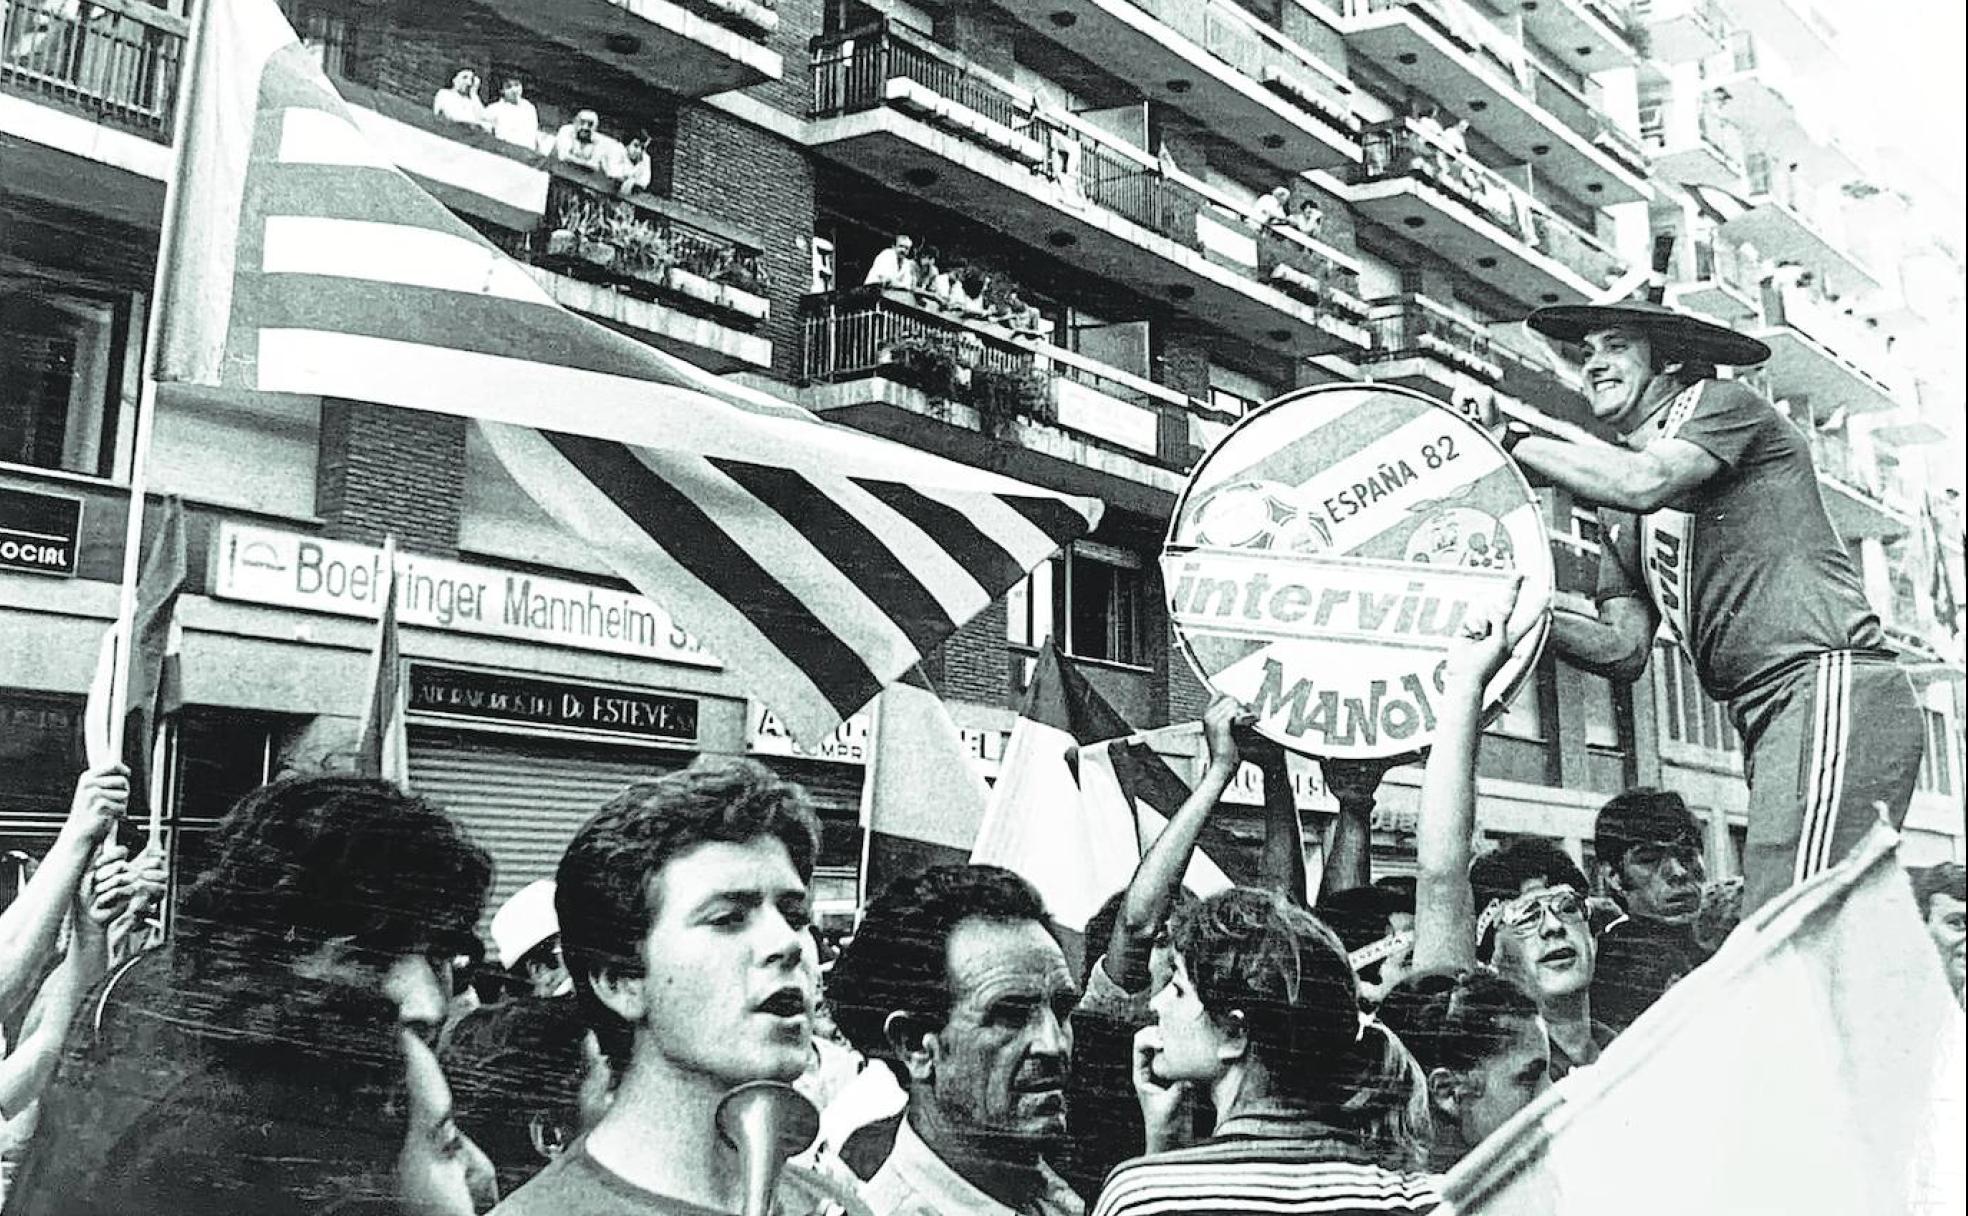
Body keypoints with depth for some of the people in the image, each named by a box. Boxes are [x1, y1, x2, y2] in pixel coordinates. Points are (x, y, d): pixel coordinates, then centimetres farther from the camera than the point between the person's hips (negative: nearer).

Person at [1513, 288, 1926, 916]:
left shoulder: (1722, 404, 6)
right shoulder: (1619, 516, 24)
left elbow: (1646, 481, -16)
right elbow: (1625, 649, 13)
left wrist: (1510, 438, -7)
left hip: (1828, 683, -8)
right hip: (1768, 721, 8)